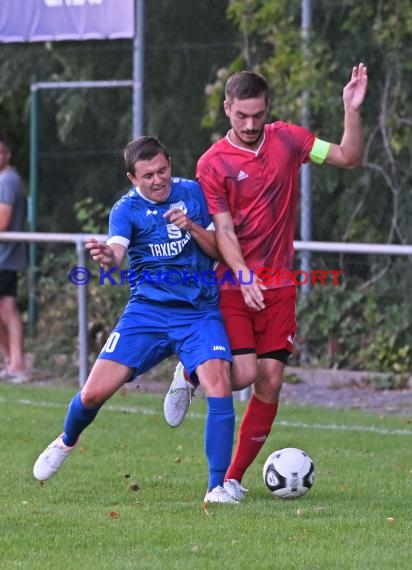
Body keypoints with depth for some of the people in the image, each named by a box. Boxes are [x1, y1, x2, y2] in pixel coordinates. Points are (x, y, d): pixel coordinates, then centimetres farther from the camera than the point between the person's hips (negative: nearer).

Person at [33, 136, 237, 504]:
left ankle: (218, 487, -13)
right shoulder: (127, 209, -6)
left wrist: (192, 226, -15)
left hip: (200, 312, 1)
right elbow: (117, 251, -25)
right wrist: (107, 257, -49)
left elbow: (220, 251, 3)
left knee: (219, 387, -23)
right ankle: (67, 442, 29)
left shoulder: (195, 193, 1)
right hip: (147, 311, 0)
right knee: (94, 393, -6)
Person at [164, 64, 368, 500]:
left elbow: (349, 158, 2)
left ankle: (235, 477, 8)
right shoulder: (212, 164, -7)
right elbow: (223, 231, -12)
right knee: (243, 374, -16)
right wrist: (244, 276, -26)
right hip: (232, 285, -3)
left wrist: (352, 111, -12)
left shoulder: (287, 140, 3)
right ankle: (190, 375, 18)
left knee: (270, 382, -2)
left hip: (278, 285, 3)